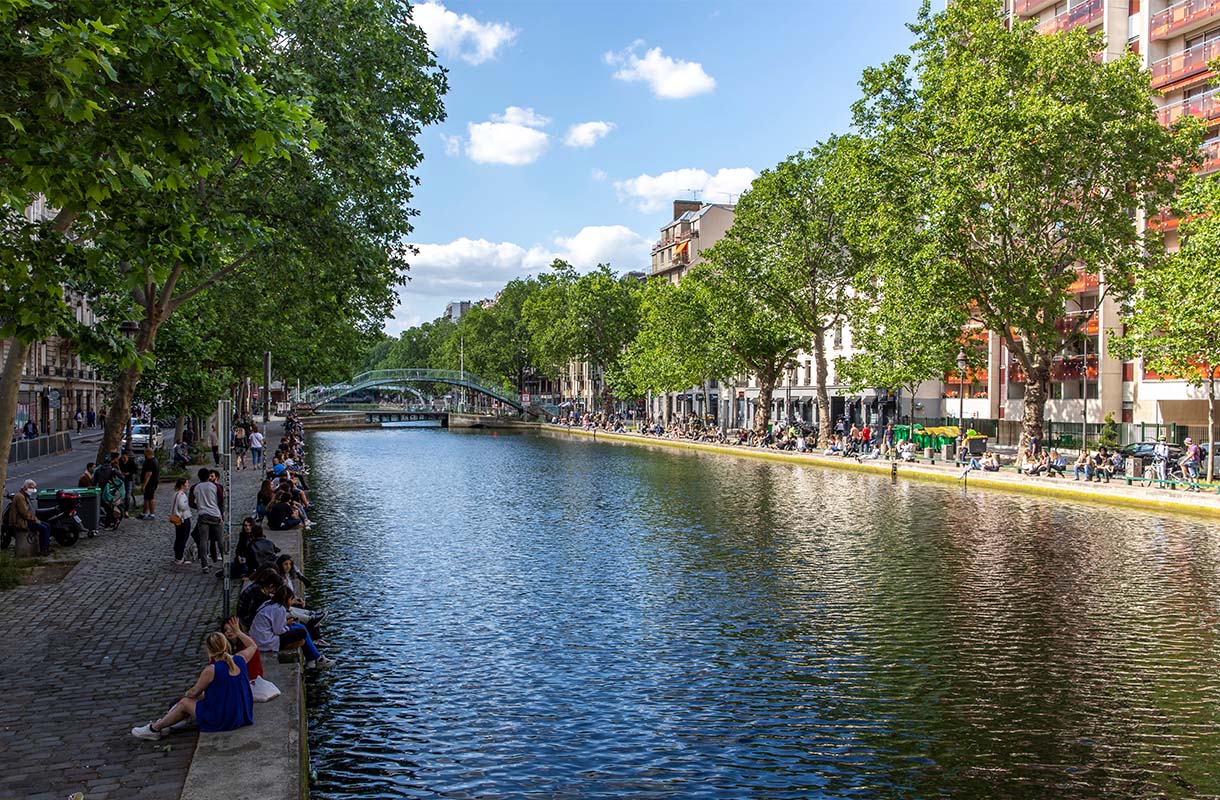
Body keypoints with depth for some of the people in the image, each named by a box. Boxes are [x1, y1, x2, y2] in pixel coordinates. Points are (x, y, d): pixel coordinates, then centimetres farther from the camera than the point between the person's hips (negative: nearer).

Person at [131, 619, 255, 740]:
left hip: (220, 721, -6)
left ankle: (154, 729, 33)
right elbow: (253, 646, 15)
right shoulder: (239, 660, -7)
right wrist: (238, 632, 15)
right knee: (202, 696, 26)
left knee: (185, 702, 15)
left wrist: (187, 693, 18)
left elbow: (194, 692, -4)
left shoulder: (210, 671, -21)